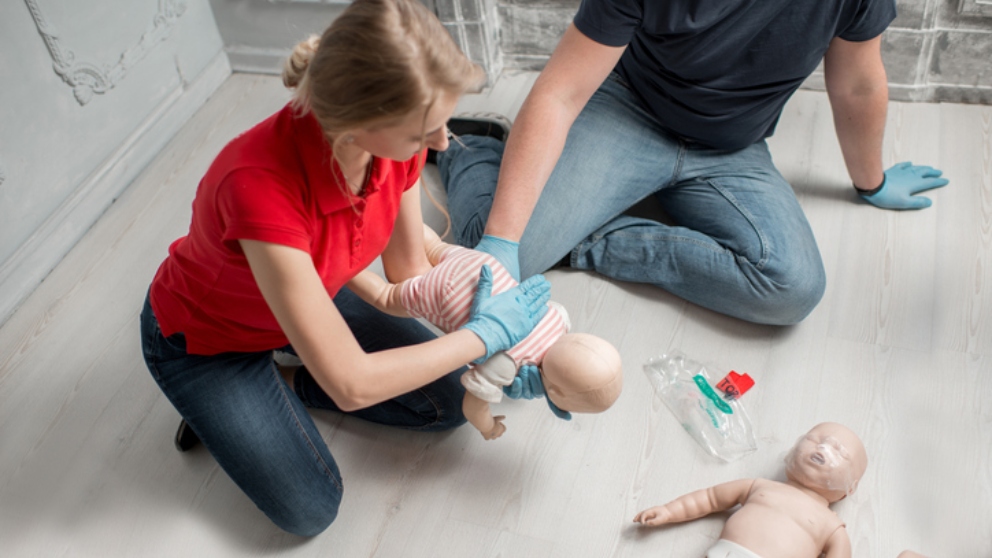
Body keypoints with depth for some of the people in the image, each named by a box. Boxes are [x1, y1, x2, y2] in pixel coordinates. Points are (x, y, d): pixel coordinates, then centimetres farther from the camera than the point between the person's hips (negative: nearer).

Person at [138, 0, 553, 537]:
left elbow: (409, 270, -8)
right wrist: (485, 333, -30)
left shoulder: (397, 138, -25)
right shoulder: (262, 185, -45)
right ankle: (216, 410, 19)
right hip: (205, 340, -5)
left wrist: (502, 352, -17)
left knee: (448, 401, 2)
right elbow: (352, 384, -40)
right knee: (310, 509, -3)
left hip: (311, 293, 6)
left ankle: (284, 384, 14)